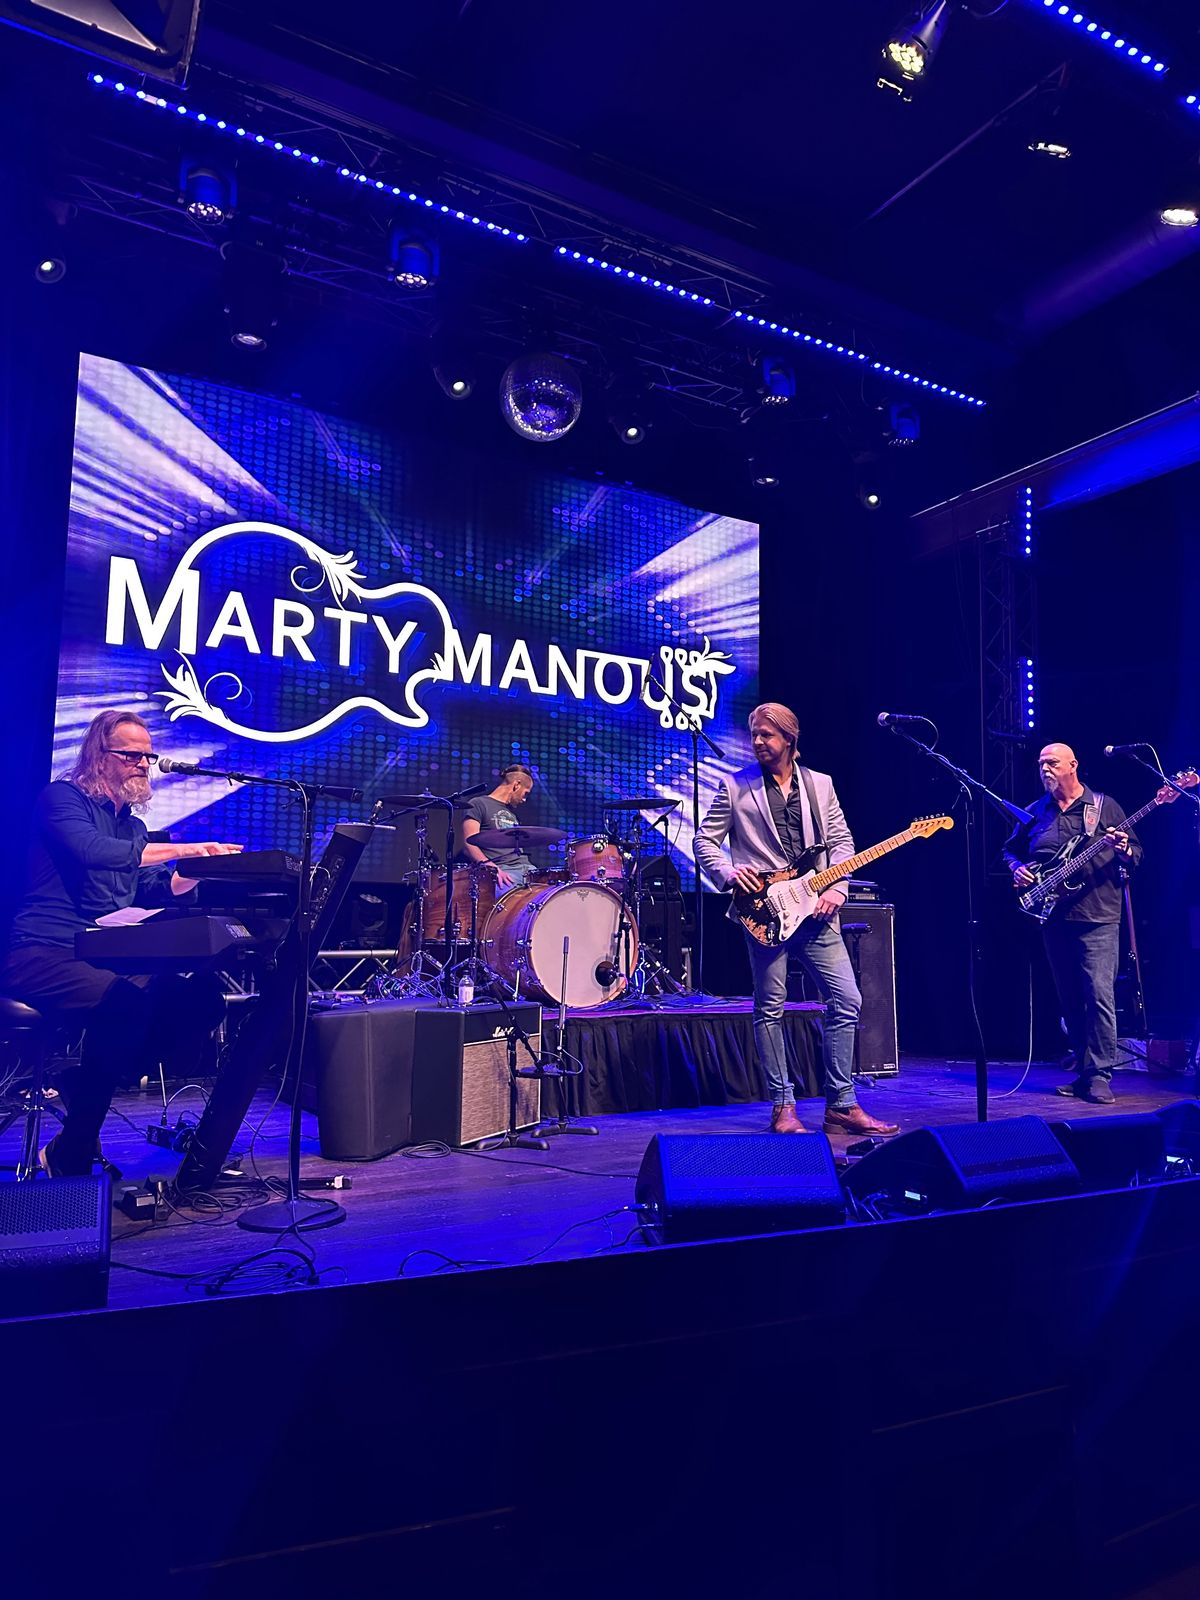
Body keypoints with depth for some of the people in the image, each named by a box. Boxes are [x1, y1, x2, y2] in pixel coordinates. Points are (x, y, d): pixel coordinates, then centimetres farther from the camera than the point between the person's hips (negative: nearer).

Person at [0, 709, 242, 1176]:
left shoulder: (132, 824, 23)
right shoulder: (62, 798, -1)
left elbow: (155, 891, 14)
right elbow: (91, 851, -22)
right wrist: (180, 849, -26)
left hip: (107, 958, 7)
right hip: (44, 956, -7)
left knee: (202, 996, -17)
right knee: (129, 999, -35)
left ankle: (86, 1082, -7)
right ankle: (69, 1157, -20)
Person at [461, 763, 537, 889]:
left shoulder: (511, 811, 26)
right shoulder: (478, 804, 2)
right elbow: (469, 844, -9)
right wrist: (494, 869, -23)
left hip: (526, 867, 8)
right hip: (502, 869, -8)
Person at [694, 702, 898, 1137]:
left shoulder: (819, 784, 13)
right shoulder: (735, 787, 5)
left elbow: (842, 841, 11)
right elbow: (705, 841, 4)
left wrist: (836, 888, -3)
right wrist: (729, 873, -13)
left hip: (815, 911, 3)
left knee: (847, 1000, 0)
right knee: (770, 1009, 1)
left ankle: (842, 1106, 12)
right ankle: (783, 1108, 12)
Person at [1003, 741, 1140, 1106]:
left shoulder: (1104, 806, 4)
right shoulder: (1035, 812, 13)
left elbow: (1136, 853, 5)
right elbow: (1010, 849, 23)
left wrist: (1125, 851, -17)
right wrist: (1017, 868, 2)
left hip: (1097, 916, -4)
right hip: (1052, 916, 5)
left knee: (1098, 994, -11)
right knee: (1069, 999, 10)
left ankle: (1100, 1075, -4)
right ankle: (1083, 1068, 20)